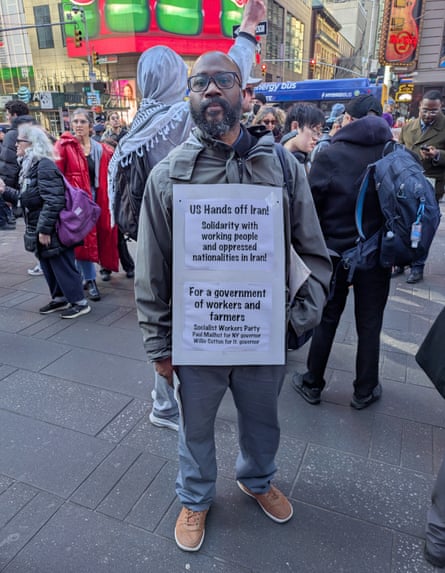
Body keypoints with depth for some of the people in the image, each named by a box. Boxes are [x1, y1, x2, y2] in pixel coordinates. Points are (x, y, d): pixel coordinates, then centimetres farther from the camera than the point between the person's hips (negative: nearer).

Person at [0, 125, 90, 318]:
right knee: (48, 267, 17)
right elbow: (25, 198, 17)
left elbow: (53, 202, -25)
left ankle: (80, 302, 9)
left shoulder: (44, 165, -17)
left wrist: (44, 229, -24)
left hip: (53, 230, -10)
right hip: (40, 230, 10)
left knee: (63, 267, -2)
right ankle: (59, 298, 30)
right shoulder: (30, 165, 14)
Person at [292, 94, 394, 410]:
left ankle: (312, 384, 27)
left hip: (336, 251, -1)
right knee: (370, 325, 14)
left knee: (326, 320, 13)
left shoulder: (329, 155, -11)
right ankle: (365, 391, 29)